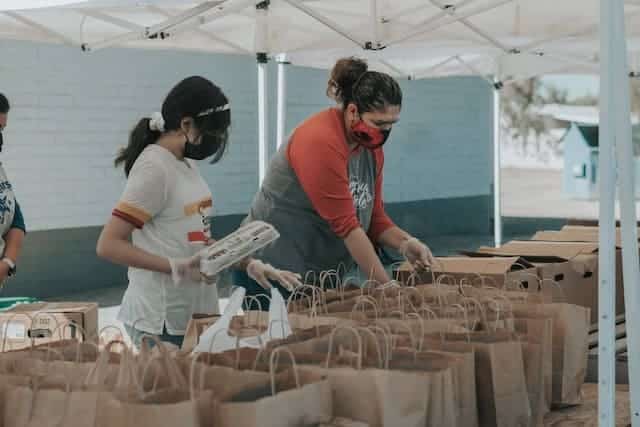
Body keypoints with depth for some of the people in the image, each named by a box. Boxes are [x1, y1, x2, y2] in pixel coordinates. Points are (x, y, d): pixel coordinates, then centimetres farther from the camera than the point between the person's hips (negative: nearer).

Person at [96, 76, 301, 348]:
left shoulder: (186, 164, 10)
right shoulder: (154, 168, -15)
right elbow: (108, 245, -19)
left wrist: (249, 264, 7)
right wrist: (177, 267, -25)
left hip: (196, 313, 8)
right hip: (162, 320, -8)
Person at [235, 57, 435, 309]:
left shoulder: (371, 146, 4)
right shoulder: (320, 142, -21)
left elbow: (374, 218, 9)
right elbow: (345, 225, -23)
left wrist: (404, 242, -12)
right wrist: (387, 287, -20)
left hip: (323, 275, 8)